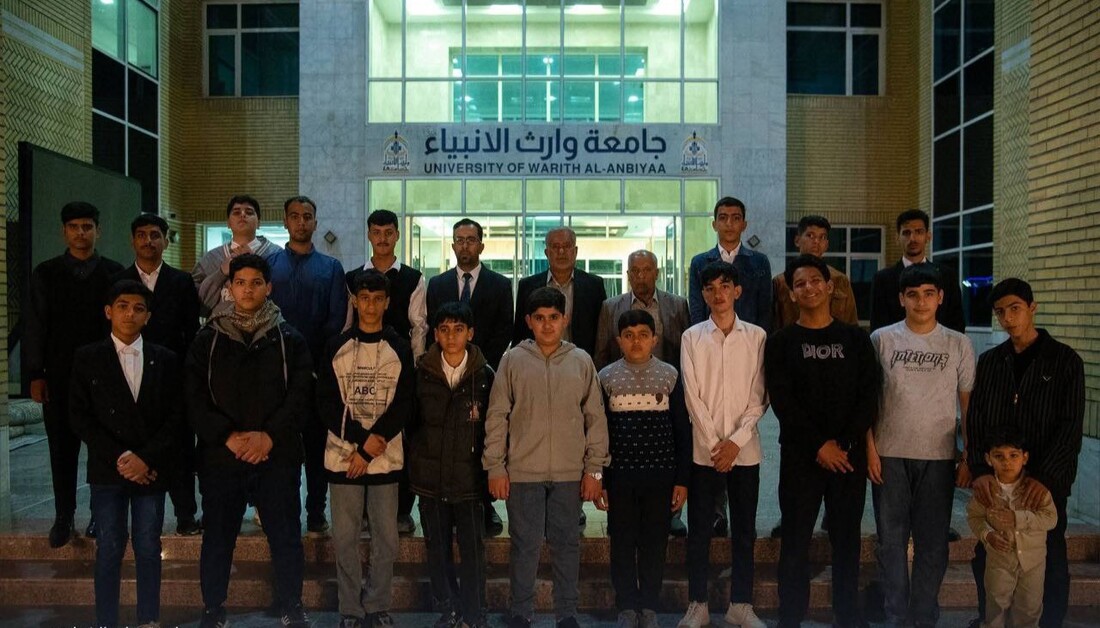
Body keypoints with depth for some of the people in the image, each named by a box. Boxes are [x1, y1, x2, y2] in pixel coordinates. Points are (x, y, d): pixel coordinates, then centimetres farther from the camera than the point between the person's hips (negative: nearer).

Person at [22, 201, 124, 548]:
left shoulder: (113, 272, 1)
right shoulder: (46, 273, 5)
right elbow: (34, 327, 4)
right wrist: (35, 375, -2)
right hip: (59, 376, 1)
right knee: (62, 449, 7)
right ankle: (64, 516, 19)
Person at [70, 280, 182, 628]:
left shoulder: (165, 360, 5)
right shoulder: (87, 358, 3)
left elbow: (175, 416, 1)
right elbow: (81, 417, -2)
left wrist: (147, 459, -10)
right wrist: (120, 458, -10)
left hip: (151, 470, 1)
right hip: (107, 470, -1)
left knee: (149, 551, 6)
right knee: (109, 551, 4)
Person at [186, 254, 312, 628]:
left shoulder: (289, 339, 4)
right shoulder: (208, 339, 5)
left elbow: (300, 394, -2)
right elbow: (195, 398, -1)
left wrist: (269, 436, -14)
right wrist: (228, 436, -13)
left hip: (277, 456, 0)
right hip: (221, 456, 1)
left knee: (286, 537, 6)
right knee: (217, 538, 10)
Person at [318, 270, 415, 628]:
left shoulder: (400, 349, 2)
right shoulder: (336, 347, 3)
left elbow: (404, 404, -2)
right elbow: (326, 403, -1)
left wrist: (370, 446, -10)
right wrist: (363, 439, -12)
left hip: (386, 457, 0)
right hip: (343, 456, 0)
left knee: (386, 537, 5)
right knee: (345, 537, 6)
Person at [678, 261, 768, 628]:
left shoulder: (757, 336, 1)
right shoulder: (692, 337, 0)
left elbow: (759, 396, -1)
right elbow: (692, 397, -3)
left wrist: (736, 441, -10)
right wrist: (714, 444, -9)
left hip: (745, 449, 1)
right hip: (703, 449, 0)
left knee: (744, 529, 9)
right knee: (699, 529, 7)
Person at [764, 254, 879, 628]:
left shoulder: (856, 339, 8)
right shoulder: (780, 343, 3)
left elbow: (869, 397, 1)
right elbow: (782, 401, -6)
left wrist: (844, 443, -10)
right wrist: (819, 445, -13)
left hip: (849, 454, 2)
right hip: (800, 455, -1)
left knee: (846, 540, 9)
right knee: (795, 541, 3)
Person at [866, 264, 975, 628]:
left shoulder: (958, 344, 3)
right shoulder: (882, 339, 0)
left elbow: (968, 403, 6)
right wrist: (870, 449, -3)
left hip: (939, 457, 1)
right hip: (890, 455, 0)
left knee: (933, 542, 7)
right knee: (892, 540, 6)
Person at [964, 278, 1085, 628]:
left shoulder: (1065, 360, -2)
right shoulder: (989, 361, 8)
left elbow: (1071, 426, -8)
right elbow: (976, 419, 3)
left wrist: (1045, 476, -19)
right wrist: (979, 468, -12)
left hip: (1046, 482, -3)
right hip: (994, 480, 3)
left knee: (1050, 559, 6)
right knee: (986, 556, 10)